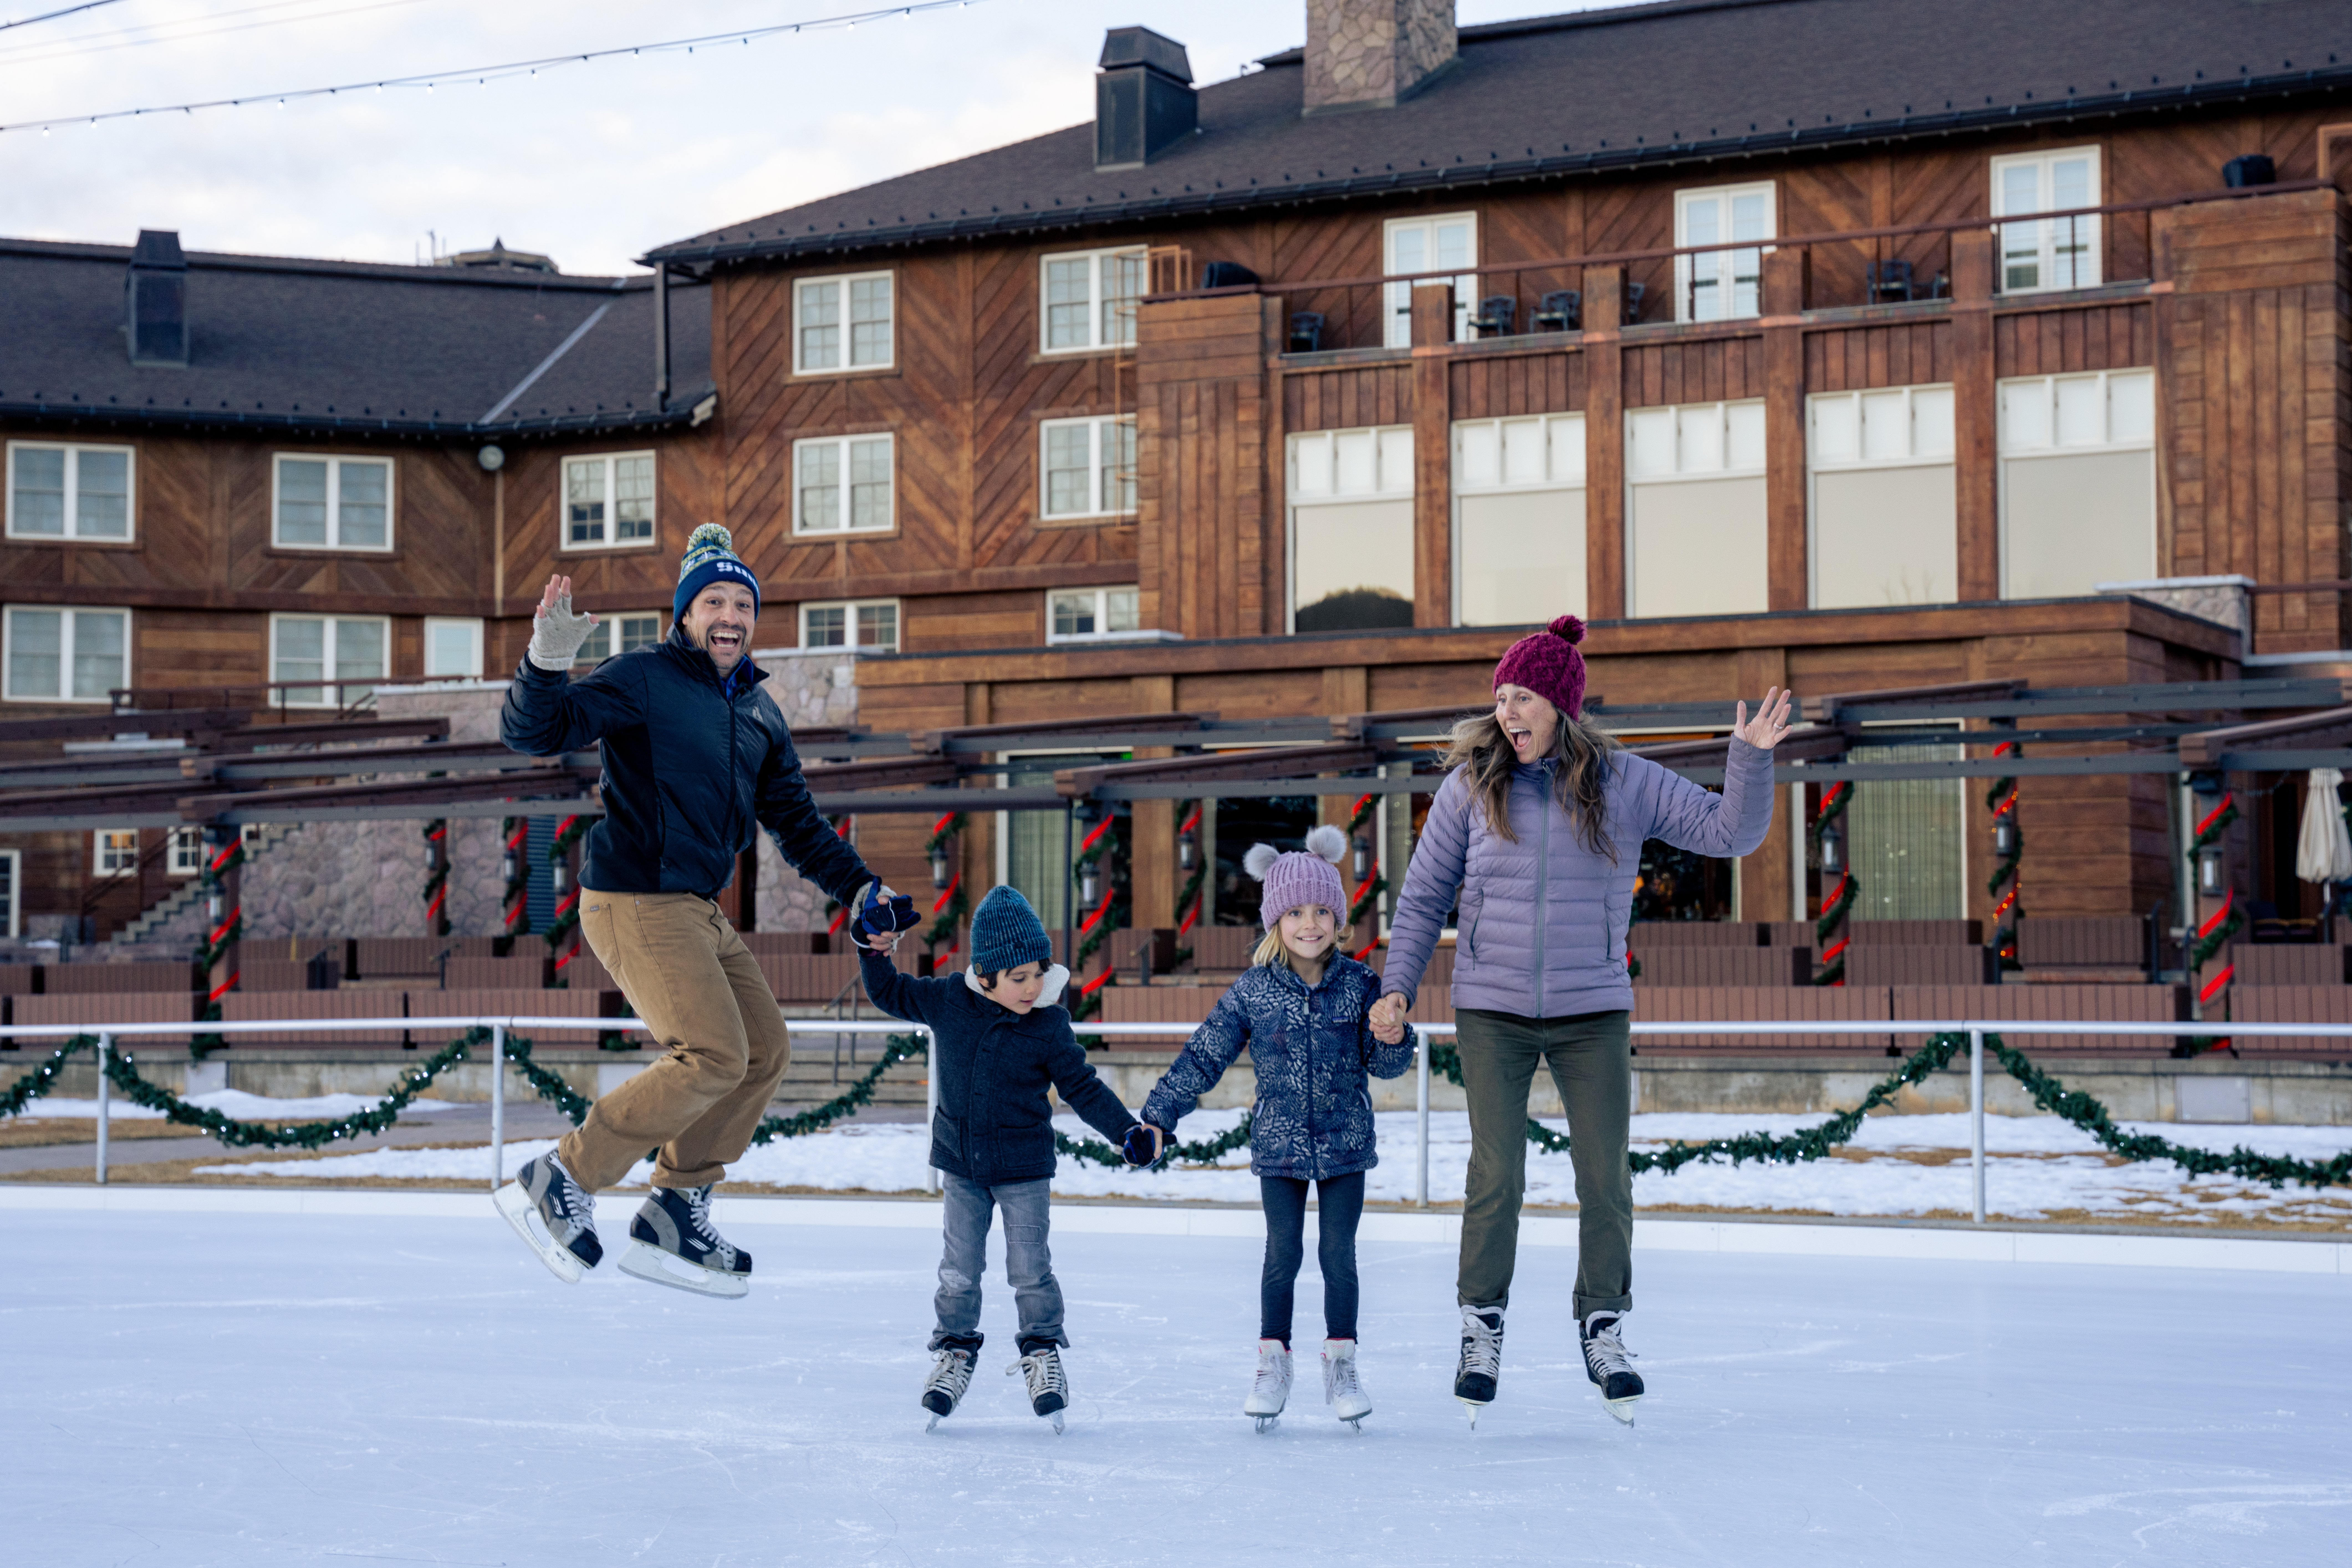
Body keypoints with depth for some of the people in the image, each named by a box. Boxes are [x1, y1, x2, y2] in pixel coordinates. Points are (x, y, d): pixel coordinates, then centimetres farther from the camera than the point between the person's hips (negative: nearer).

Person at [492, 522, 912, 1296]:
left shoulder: (759, 712, 15)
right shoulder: (643, 680, -9)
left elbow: (795, 820, 24)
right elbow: (534, 732, -20)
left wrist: (859, 887, 17)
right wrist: (546, 663, -38)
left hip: (699, 911, 9)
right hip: (636, 903, -9)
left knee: (765, 1052, 8)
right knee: (715, 1056, -17)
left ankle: (675, 1218, 14)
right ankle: (559, 1182, -9)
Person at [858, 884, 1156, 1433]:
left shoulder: (1049, 1025, -13)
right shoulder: (948, 1001, -9)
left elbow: (1082, 1085, -4)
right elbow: (890, 993, 7)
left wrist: (1125, 1132, -11)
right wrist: (875, 950, -8)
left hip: (1025, 1168, -2)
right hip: (961, 1165, 2)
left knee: (1030, 1269, 2)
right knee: (959, 1269, 8)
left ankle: (1043, 1354, 17)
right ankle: (956, 1352, 23)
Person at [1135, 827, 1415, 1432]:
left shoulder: (1360, 985, -3)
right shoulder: (1253, 990, -4)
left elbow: (1384, 1064, 0)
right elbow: (1204, 1057, 1)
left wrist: (1394, 1039, -23)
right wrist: (1159, 1116, -2)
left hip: (1346, 1145, 0)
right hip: (1279, 1146, 0)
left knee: (1339, 1252, 3)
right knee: (1283, 1253, 1)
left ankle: (1341, 1364, 16)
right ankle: (1272, 1362, 14)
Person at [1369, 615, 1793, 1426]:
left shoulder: (1626, 783, -2)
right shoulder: (1471, 785, -2)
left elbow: (1730, 832, -1)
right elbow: (1424, 894, 5)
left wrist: (1751, 757, -16)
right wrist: (1397, 986, -3)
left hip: (1592, 1013, 1)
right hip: (1492, 1013, -1)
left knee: (1605, 1176, 3)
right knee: (1495, 1177, -5)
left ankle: (1603, 1331, 18)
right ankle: (1482, 1329, 11)